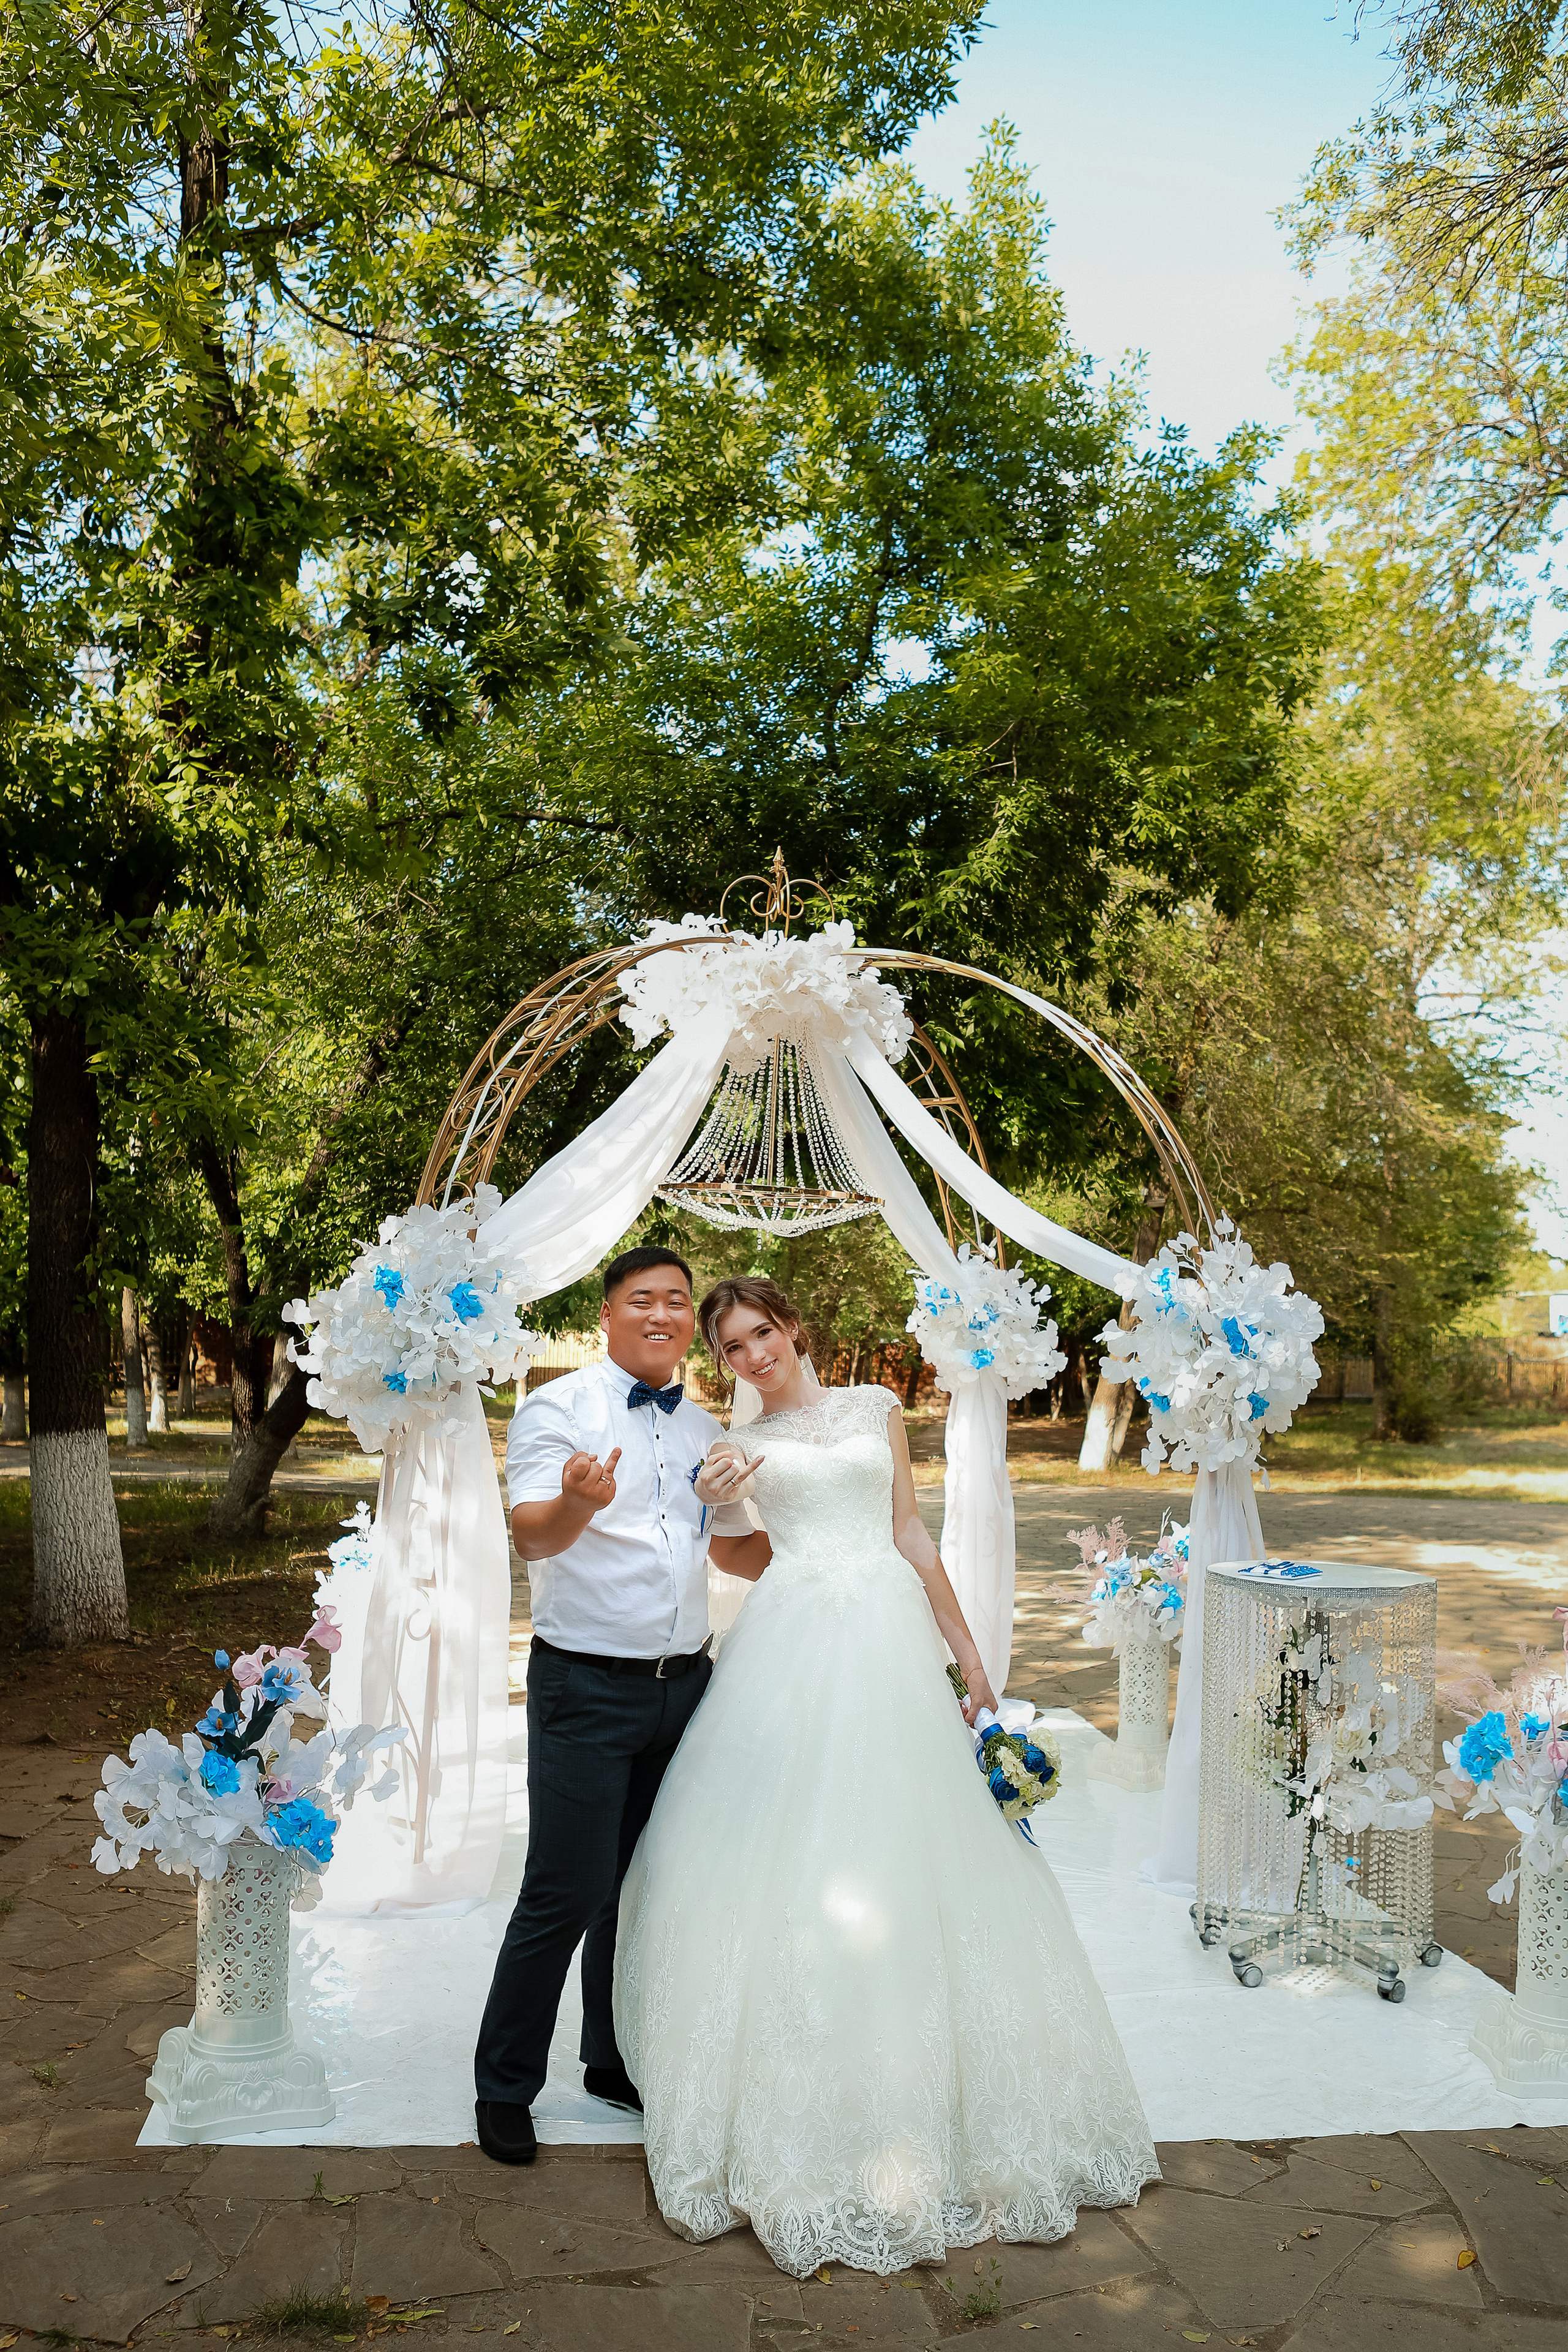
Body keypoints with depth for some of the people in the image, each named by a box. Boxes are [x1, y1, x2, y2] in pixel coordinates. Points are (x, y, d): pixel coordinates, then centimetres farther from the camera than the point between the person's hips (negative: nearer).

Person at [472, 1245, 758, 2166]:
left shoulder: (707, 1431, 12)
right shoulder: (558, 1408, -7)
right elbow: (532, 1535, -21)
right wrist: (576, 1502, -43)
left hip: (684, 1682, 6)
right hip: (588, 1685, -6)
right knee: (568, 1894, -4)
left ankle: (616, 2063, 34)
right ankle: (505, 2088, 15)